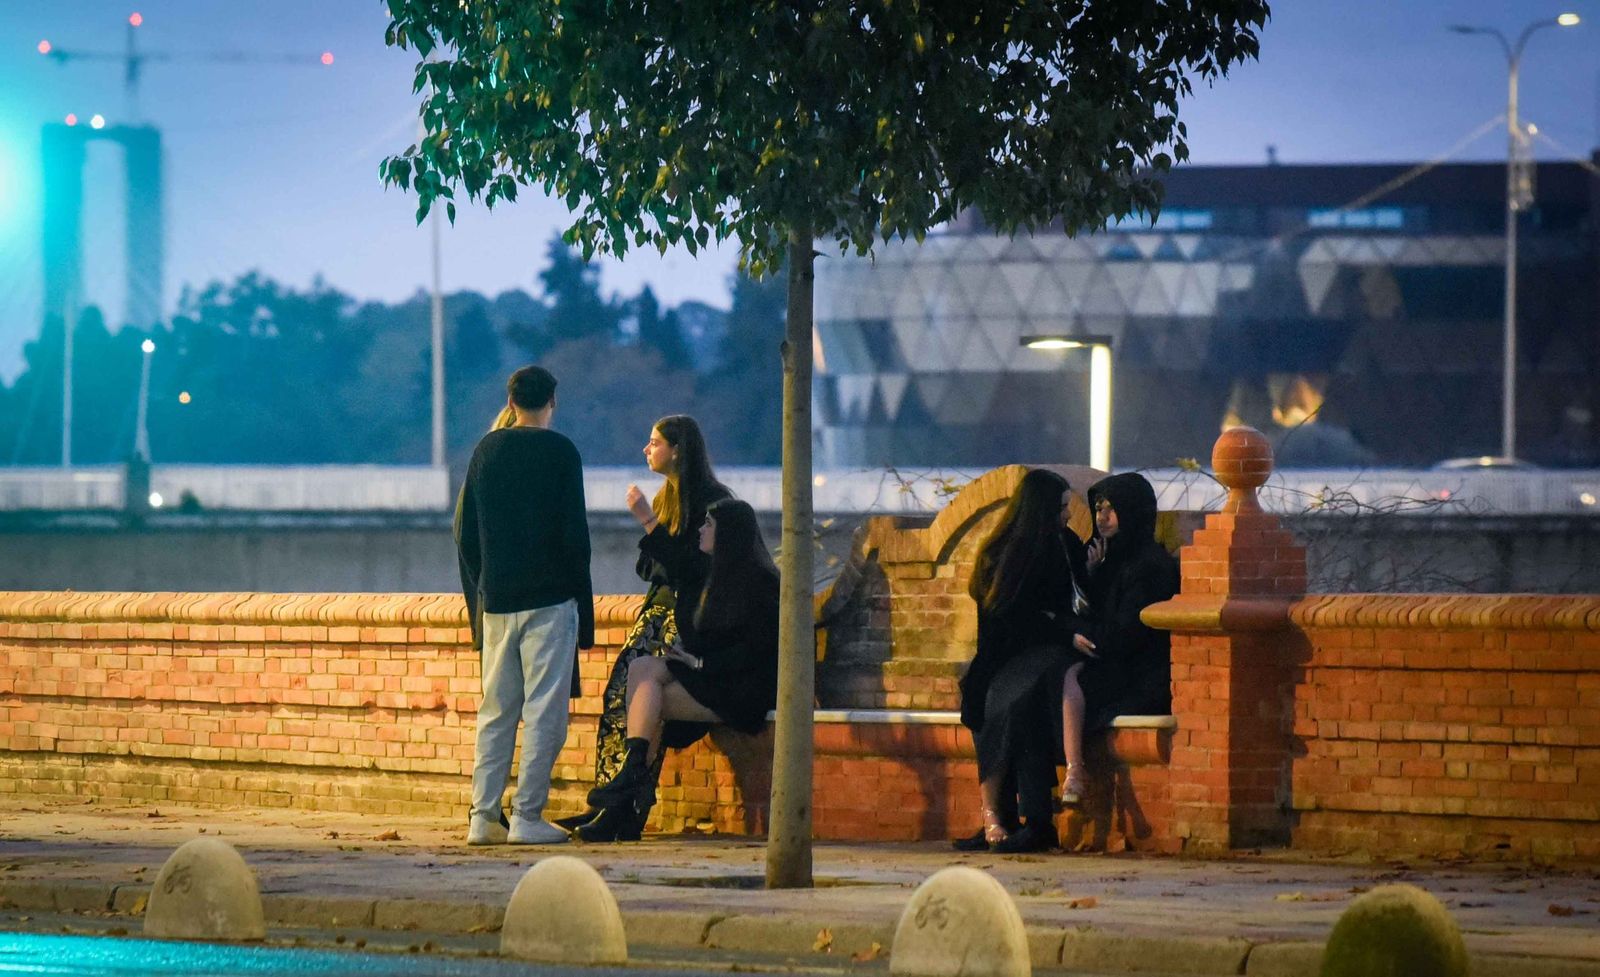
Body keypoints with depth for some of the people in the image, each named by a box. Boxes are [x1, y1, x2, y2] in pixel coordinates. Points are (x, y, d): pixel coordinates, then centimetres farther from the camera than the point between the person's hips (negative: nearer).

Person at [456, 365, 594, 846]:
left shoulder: (486, 450, 9)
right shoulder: (559, 452, -5)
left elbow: (465, 532, 11)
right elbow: (574, 532, -7)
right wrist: (582, 598, 2)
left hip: (496, 601, 5)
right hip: (549, 598, -5)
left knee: (496, 711, 10)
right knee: (545, 711, -3)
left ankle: (483, 815, 6)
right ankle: (527, 816, -7)